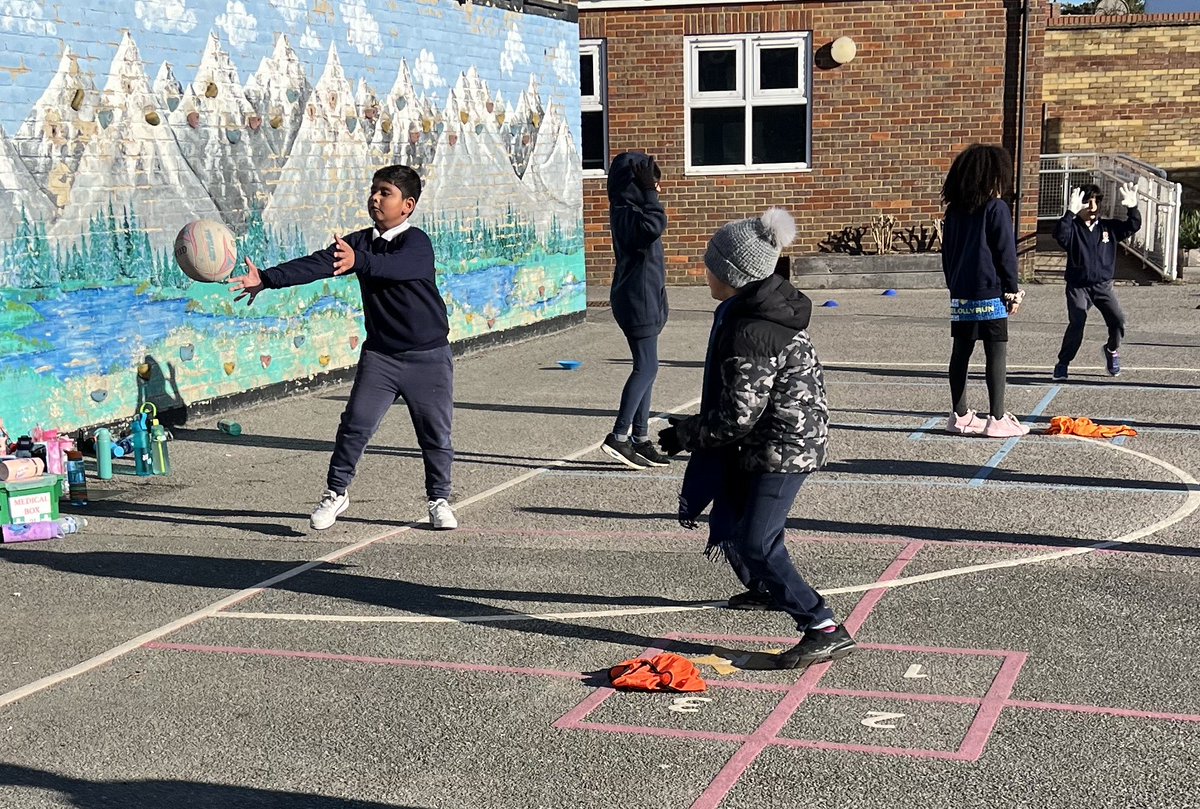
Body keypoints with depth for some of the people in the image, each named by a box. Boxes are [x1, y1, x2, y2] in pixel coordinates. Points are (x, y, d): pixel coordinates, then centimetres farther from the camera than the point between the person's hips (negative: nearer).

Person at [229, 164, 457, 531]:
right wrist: (266, 278, -23)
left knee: (435, 433, 5)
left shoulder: (417, 243, -13)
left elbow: (394, 267, -35)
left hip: (428, 356, -3)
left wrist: (358, 261, -55)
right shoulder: (360, 242, 2)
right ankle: (335, 492, 10)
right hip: (379, 354, 3)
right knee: (355, 423, -5)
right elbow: (317, 264, -10)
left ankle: (439, 500, 22)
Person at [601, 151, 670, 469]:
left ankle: (640, 438, 15)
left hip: (645, 299, 11)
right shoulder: (626, 212, -17)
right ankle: (619, 436, -10)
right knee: (646, 367, -11)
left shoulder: (629, 209, 14)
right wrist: (649, 193, -25)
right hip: (637, 300, -11)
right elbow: (654, 226, -35)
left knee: (645, 368, 11)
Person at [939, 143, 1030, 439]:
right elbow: (1006, 253, -9)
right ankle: (997, 418, -3)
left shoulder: (954, 210, 9)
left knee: (961, 352, 10)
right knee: (997, 353, -2)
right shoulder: (997, 209, -9)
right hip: (990, 293, -6)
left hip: (960, 294, 6)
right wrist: (1012, 291, -2)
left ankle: (960, 415, 16)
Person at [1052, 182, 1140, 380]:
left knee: (1118, 319, -14)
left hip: (1103, 285, 3)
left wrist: (1132, 208, -15)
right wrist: (1070, 213, -37)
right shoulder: (1073, 228, -5)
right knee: (1076, 324, -17)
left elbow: (1133, 226, 3)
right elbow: (1059, 235, -26)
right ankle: (1063, 363, 0)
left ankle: (1112, 350, 17)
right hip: (1078, 286, -3)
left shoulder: (1109, 227, 7)